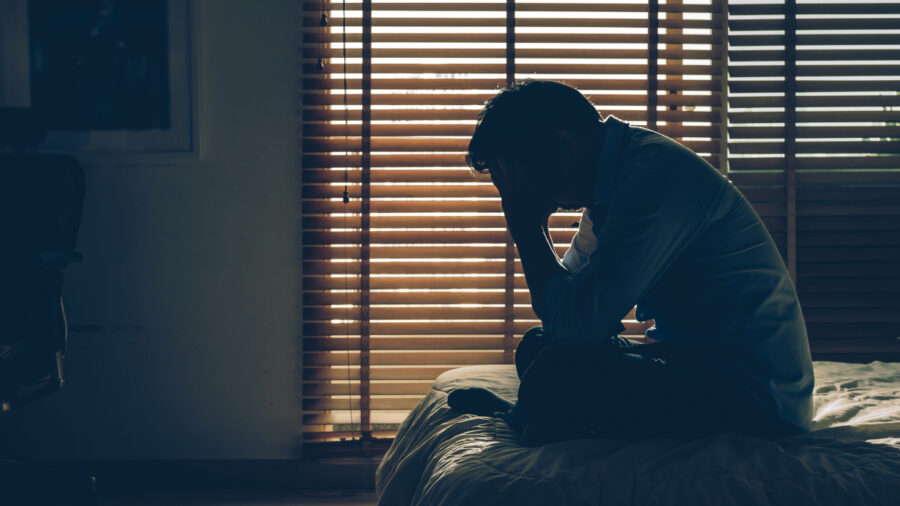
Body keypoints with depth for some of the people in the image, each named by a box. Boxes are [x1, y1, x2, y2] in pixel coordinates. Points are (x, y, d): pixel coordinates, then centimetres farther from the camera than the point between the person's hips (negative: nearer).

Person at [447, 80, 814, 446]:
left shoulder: (656, 176, -23)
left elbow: (579, 322, -25)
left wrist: (525, 226, -13)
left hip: (758, 398, -10)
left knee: (560, 372, -24)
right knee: (536, 346, 11)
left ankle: (519, 422, 3)